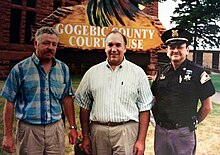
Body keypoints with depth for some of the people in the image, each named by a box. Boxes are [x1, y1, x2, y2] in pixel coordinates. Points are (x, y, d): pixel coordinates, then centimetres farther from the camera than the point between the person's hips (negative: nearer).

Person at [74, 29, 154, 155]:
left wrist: (141, 140, -5)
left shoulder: (138, 73, 1)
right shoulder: (92, 73, 7)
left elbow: (144, 108, 0)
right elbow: (84, 106, 10)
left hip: (126, 131, -2)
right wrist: (85, 136, 7)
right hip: (98, 131, 2)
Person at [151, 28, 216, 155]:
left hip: (183, 133, -4)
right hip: (160, 131, 4)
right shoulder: (162, 72, 6)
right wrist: (159, 119, 5)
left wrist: (192, 123, 2)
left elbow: (207, 107, -3)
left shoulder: (197, 73, -7)